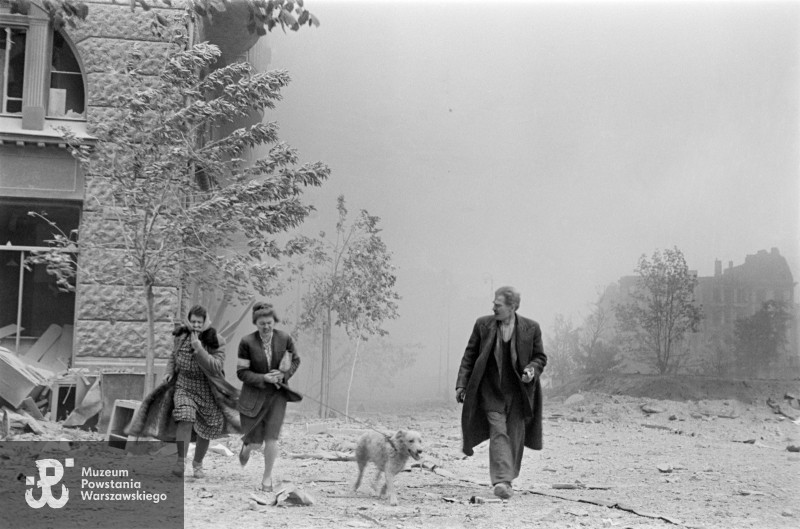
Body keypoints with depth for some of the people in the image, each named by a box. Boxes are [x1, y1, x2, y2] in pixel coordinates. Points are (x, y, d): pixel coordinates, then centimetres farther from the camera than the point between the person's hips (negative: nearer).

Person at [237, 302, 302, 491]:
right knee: (256, 442, 5)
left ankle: (267, 477, 12)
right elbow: (241, 372, -9)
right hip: (254, 395, -1)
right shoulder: (247, 342, -13)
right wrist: (263, 378, -22)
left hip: (277, 394, 1)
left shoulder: (285, 339, -8)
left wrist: (284, 374, -9)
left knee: (271, 439, -7)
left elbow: (295, 360, 9)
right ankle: (247, 446, 44)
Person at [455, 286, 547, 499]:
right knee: (498, 432, -14)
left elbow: (540, 357, 8)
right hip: (491, 391, -1)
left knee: (515, 437, 6)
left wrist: (532, 370, -14)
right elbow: (470, 356, 5)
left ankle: (507, 479, 24)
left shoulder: (531, 328, -3)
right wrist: (462, 384, -1)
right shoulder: (483, 325, -1)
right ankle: (501, 480, -18)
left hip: (518, 392, 1)